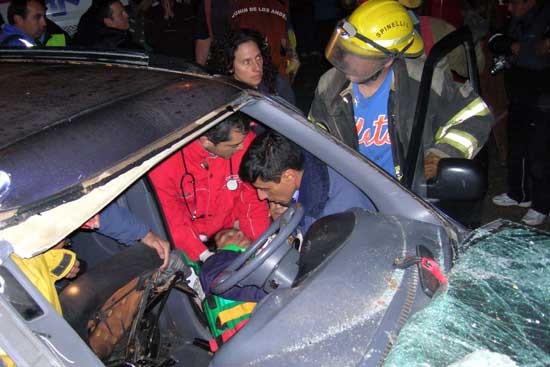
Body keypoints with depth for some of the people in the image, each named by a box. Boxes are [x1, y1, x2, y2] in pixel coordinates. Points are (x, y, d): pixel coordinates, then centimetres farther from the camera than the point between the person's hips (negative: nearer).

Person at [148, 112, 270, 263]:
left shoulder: (245, 141, -20)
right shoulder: (164, 164, -27)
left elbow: (252, 198, -9)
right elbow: (171, 220, -17)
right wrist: (203, 255, -26)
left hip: (229, 228, 2)